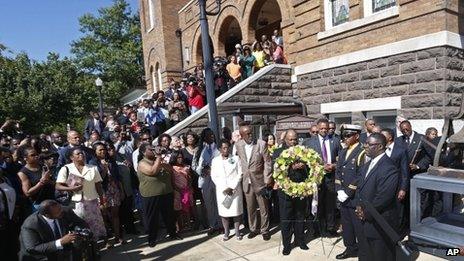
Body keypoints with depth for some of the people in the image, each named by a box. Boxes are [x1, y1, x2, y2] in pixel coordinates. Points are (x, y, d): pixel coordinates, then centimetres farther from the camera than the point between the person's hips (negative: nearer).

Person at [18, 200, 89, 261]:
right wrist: (60, 242, -35)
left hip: (66, 254, 4)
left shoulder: (66, 212, -9)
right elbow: (32, 249, -26)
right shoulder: (30, 225, -21)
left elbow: (82, 224, 2)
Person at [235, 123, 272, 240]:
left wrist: (268, 179, -9)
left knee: (264, 208, 9)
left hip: (260, 182, -3)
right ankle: (253, 229, 34)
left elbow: (267, 162, -7)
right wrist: (240, 175, 10)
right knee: (250, 208, 16)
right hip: (247, 182, 3)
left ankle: (265, 230, 27)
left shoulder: (262, 144, -11)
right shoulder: (238, 145, -1)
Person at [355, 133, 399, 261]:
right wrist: (359, 207, -2)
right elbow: (360, 188, 14)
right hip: (365, 221, 8)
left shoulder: (389, 168, -22)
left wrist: (367, 213, -14)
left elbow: (382, 198, -25)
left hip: (380, 224, -8)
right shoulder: (367, 166, 9)